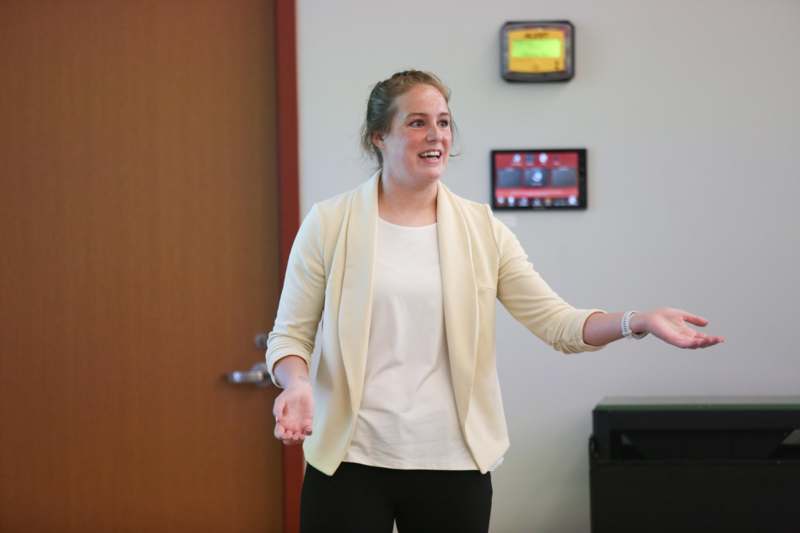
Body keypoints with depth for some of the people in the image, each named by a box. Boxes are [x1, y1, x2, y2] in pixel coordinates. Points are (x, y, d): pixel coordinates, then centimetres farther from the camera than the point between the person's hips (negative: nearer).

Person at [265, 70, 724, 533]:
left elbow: (556, 321, -2)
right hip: (350, 460, -2)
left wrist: (639, 321, -18)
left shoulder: (482, 229, 4)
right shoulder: (330, 224, -1)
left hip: (454, 463, 2)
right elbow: (291, 334, 1)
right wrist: (297, 384, -20)